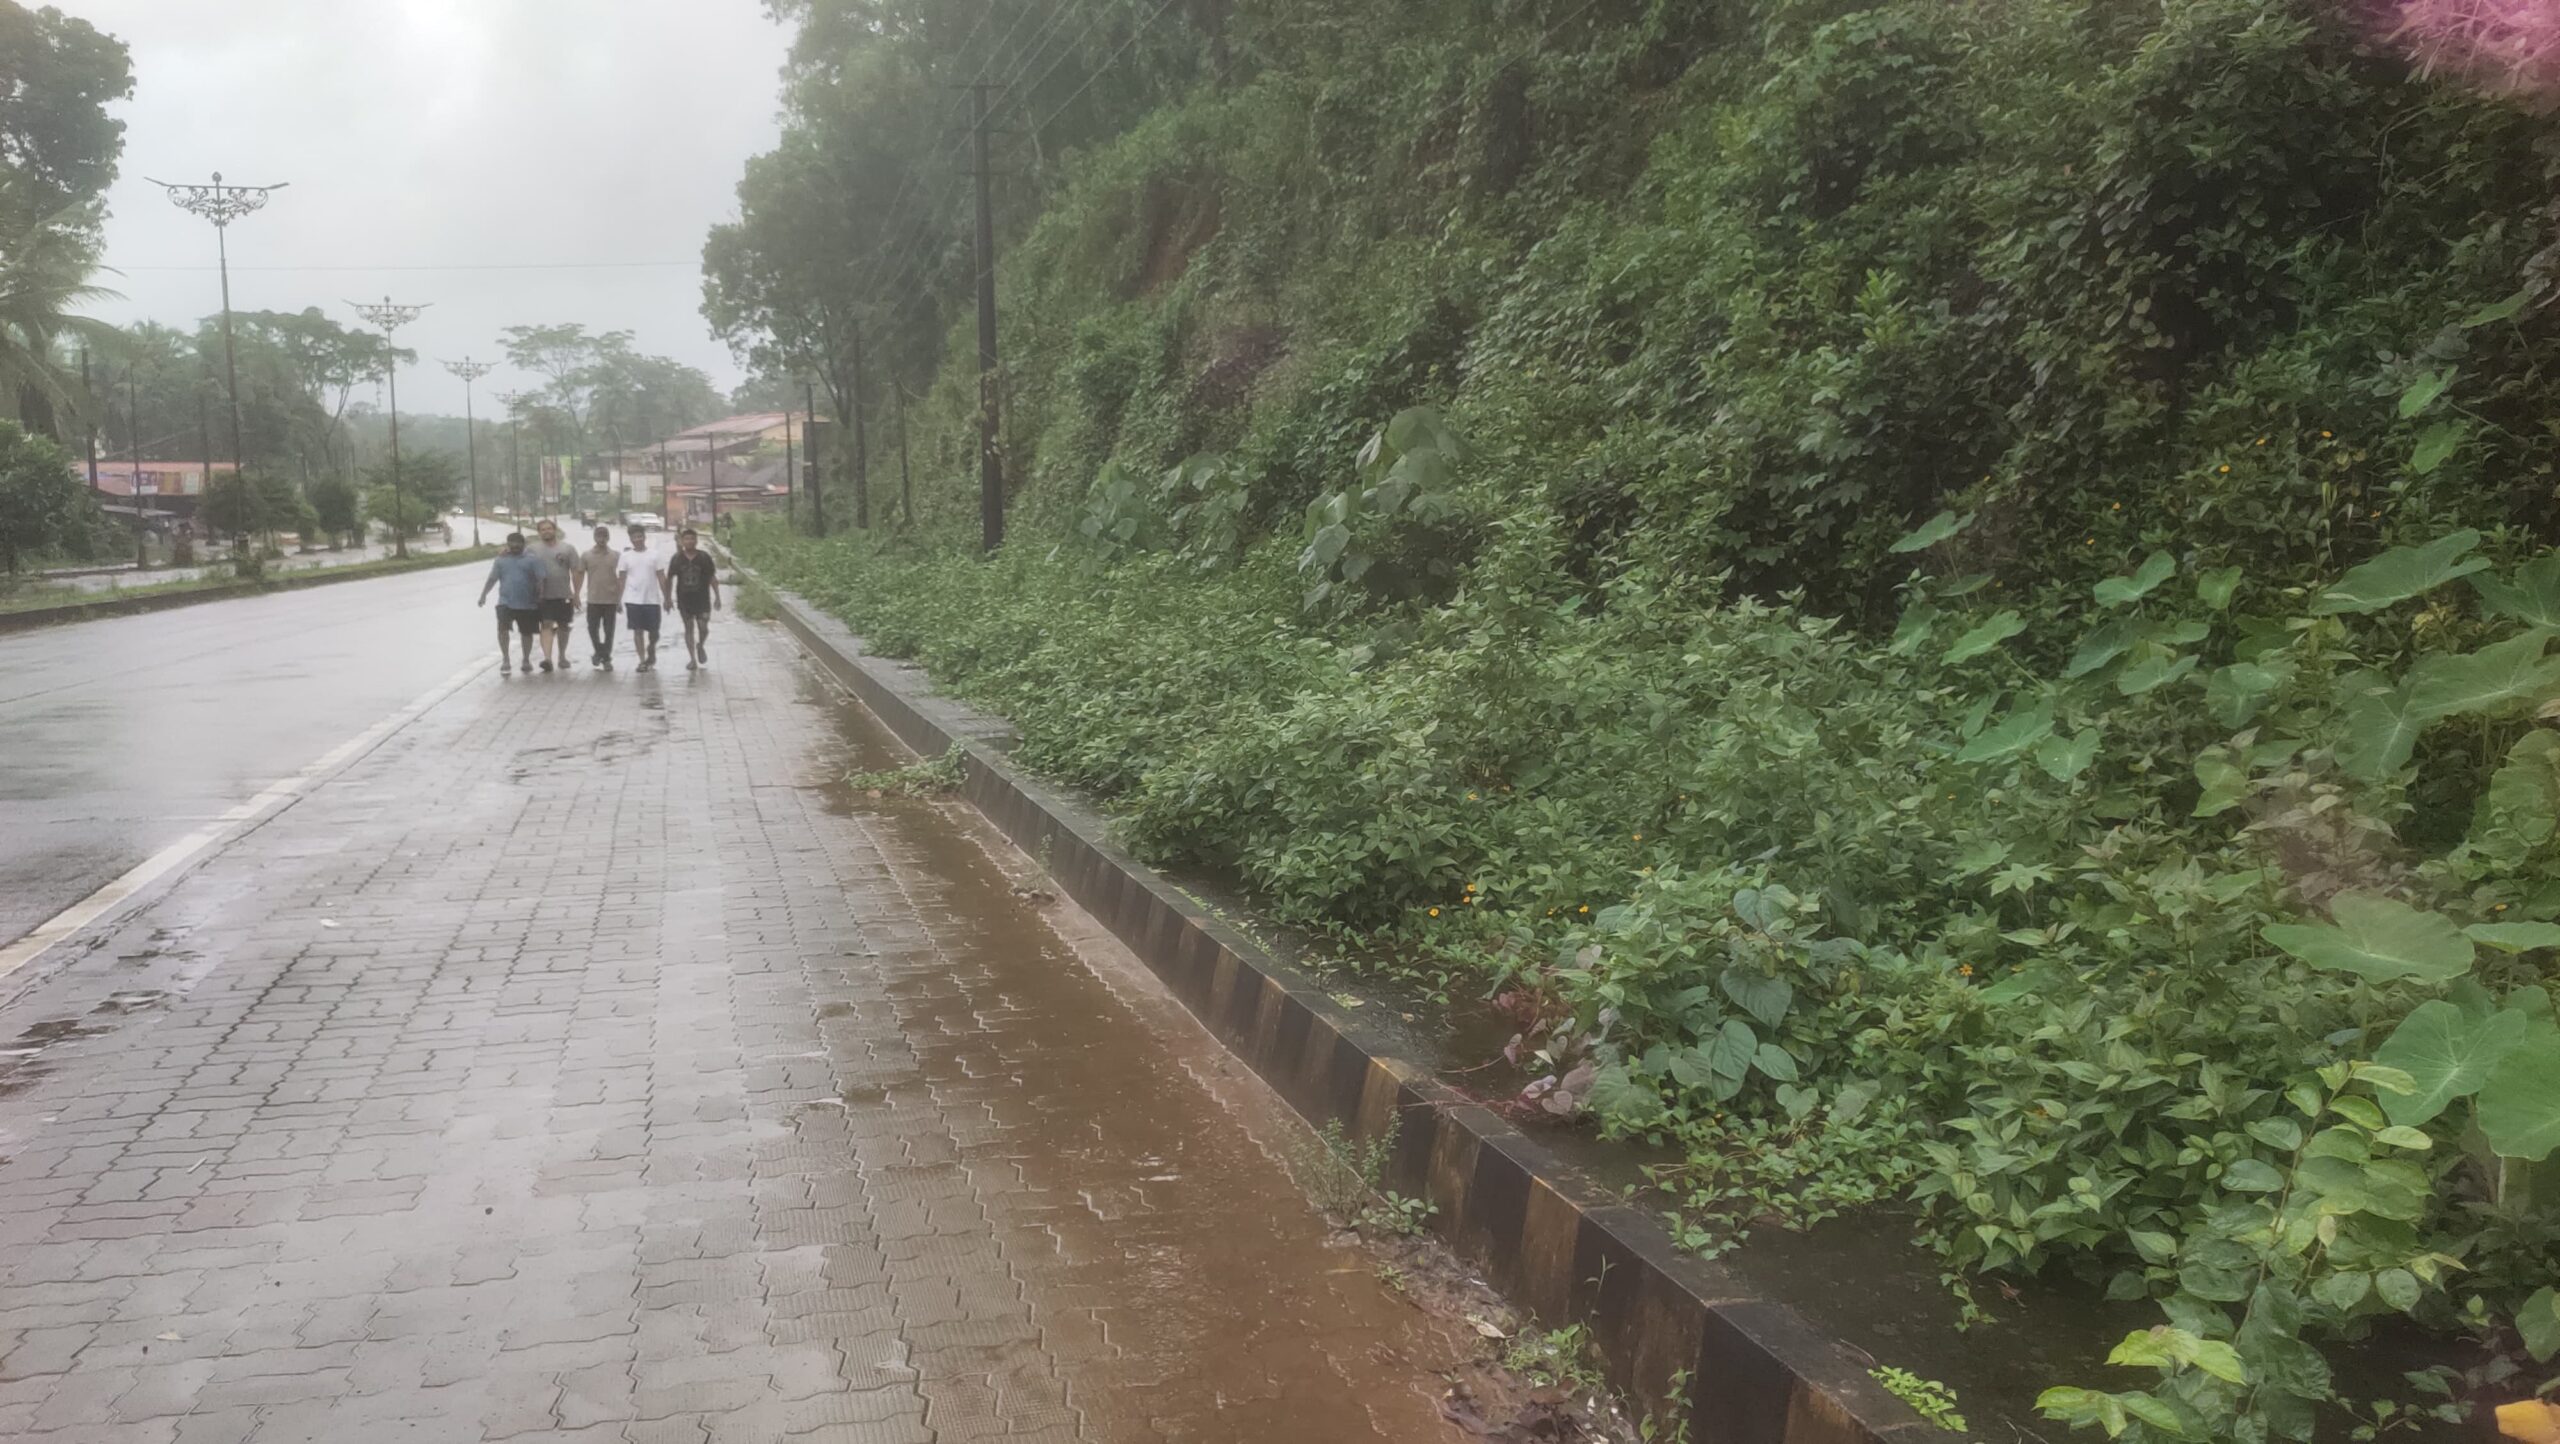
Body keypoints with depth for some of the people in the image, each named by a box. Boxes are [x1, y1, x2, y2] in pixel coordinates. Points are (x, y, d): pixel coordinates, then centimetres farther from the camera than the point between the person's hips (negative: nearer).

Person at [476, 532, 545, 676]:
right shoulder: (501, 560, 11)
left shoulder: (533, 559, 2)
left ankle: (526, 660, 29)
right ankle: (505, 660, -12)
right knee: (502, 628, -19)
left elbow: (539, 580, -2)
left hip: (528, 604, -1)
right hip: (505, 602, 1)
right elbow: (492, 579, 12)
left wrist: (540, 597, -9)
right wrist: (483, 595, 5)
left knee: (526, 632, 11)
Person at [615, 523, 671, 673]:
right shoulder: (625, 557, 4)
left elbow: (661, 578, 4)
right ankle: (642, 660, 4)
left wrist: (666, 598, -1)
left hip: (652, 600, 0)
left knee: (654, 631, 4)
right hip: (633, 600, 0)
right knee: (638, 631, 0)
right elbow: (621, 580, 5)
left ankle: (651, 652, 31)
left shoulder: (654, 556, 3)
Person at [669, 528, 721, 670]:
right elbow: (670, 578, 4)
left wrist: (717, 597, 0)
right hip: (684, 600, 1)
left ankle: (700, 646, 29)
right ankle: (692, 659, 14)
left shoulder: (704, 557, -4)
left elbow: (712, 578, 2)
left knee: (703, 628, -4)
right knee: (689, 628, 6)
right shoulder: (677, 558, -2)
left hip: (702, 599, -1)